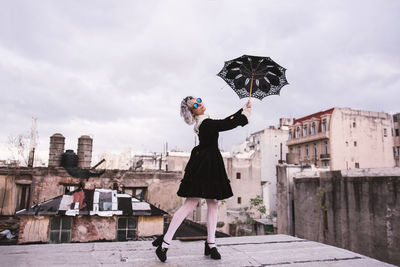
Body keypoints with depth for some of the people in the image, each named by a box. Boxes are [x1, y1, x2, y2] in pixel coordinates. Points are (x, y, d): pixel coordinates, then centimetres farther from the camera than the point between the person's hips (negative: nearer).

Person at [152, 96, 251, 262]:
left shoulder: (204, 122, 13)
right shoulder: (207, 123, -16)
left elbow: (227, 120, 20)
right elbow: (229, 125, -13)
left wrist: (243, 110, 17)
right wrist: (246, 111, 1)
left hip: (211, 165, 10)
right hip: (204, 166, -10)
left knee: (213, 203, 10)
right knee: (190, 204, -7)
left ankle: (210, 244, 19)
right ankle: (165, 242, 1)